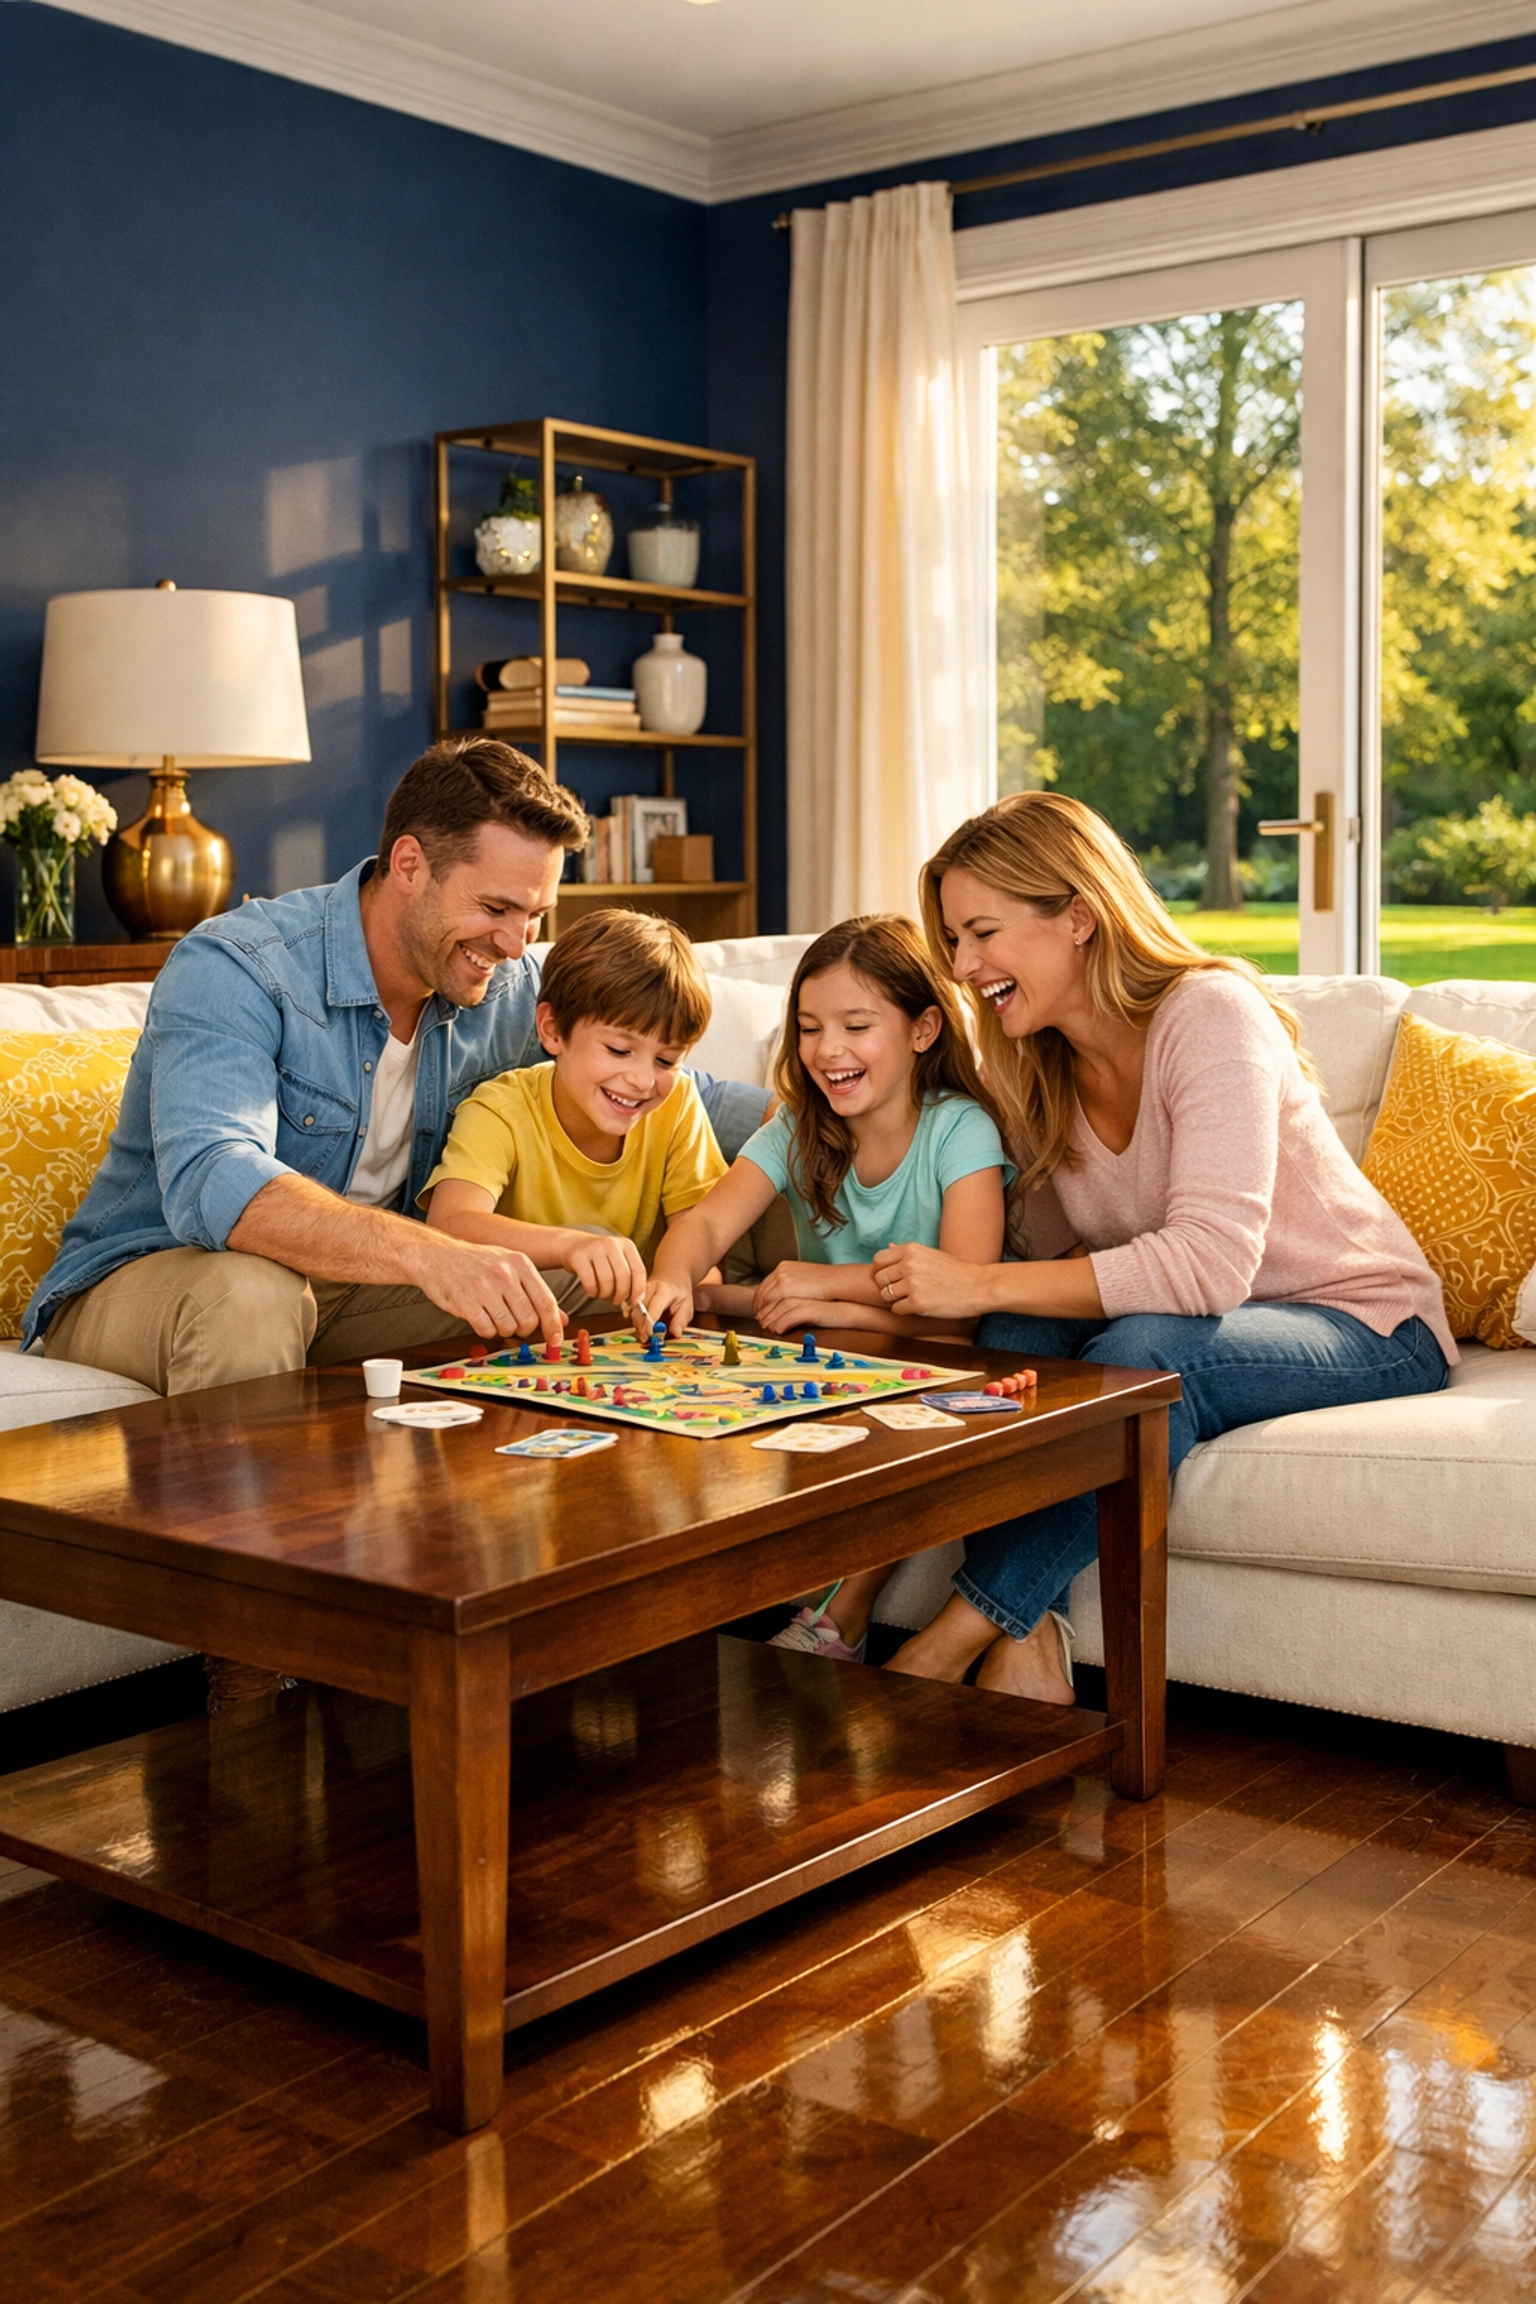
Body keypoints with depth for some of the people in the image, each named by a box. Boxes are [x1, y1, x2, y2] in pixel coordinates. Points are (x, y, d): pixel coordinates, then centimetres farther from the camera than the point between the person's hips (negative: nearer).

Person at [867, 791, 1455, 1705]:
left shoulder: (1210, 1017, -23)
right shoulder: (1032, 1069, -1)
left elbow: (1209, 1263, -34)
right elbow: (1057, 1262, 1)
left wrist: (983, 1283, -35)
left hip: (1366, 1324, -6)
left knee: (1142, 1349, -34)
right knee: (1014, 1335, -24)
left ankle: (951, 1644, -25)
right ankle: (1027, 1644, -26)